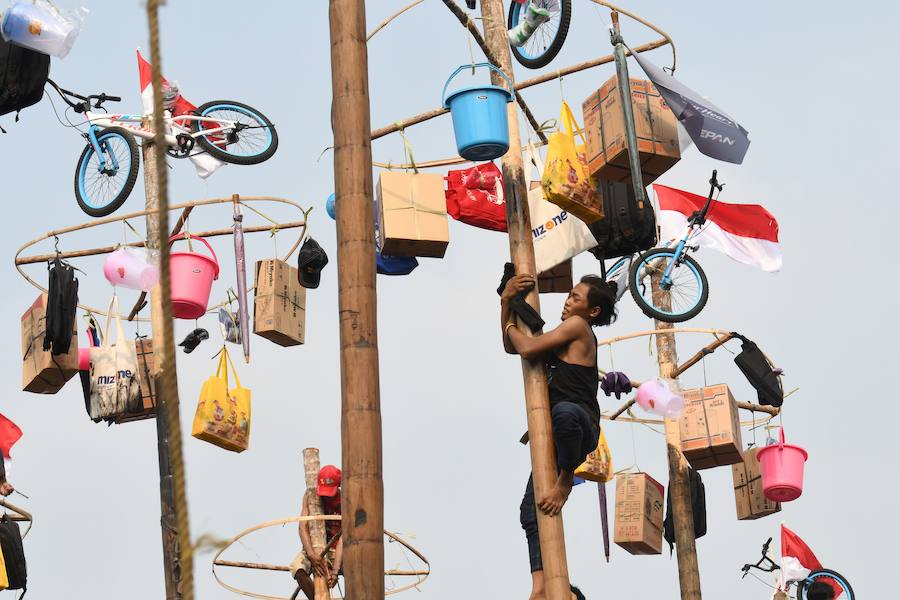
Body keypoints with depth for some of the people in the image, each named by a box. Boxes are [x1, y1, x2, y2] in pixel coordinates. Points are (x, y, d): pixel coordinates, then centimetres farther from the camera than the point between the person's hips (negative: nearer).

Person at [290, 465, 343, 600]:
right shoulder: (310, 496, -9)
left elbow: (343, 538, -22)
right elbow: (303, 526, -18)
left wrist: (335, 571, -35)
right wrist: (311, 554, -37)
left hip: (337, 550, -1)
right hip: (314, 547, 1)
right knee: (297, 567, -33)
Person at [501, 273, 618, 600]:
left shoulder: (578, 327, -3)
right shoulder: (564, 339, 24)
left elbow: (527, 349, -12)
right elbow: (511, 348, 27)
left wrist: (511, 327, 9)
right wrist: (506, 302, 15)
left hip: (581, 426, -10)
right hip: (558, 437, 10)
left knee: (564, 411, -46)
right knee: (531, 512, 0)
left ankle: (565, 481, -23)